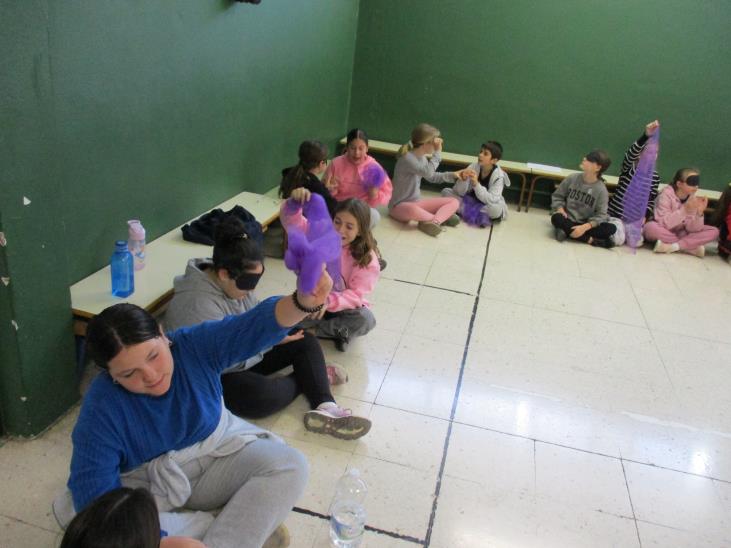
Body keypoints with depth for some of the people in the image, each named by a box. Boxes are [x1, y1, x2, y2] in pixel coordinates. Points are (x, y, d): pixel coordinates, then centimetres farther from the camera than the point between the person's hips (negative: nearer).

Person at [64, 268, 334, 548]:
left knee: (290, 464, -21)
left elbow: (256, 325, -27)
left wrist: (304, 301, -49)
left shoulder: (196, 345, -16)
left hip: (218, 451, 2)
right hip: (147, 486, -1)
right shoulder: (101, 408, -21)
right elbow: (95, 495, -23)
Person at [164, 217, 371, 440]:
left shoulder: (236, 283, -5)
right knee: (263, 394, -37)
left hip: (244, 354, 9)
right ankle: (311, 377, -5)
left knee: (306, 342, -1)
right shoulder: (197, 304, -31)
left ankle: (325, 407, -20)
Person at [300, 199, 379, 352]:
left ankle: (312, 331, -15)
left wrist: (330, 301, -43)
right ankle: (338, 331, -15)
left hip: (343, 307, -1)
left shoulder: (367, 259, -17)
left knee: (366, 319, -34)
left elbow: (356, 294, -23)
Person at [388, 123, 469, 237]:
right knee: (413, 210, -45)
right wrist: (437, 151, -24)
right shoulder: (407, 158, -22)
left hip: (416, 202, 9)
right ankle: (442, 216, -17)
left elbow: (432, 176, 20)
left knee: (454, 202, -3)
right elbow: (428, 172, -34)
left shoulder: (422, 157, 5)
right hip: (399, 206, -9)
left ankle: (432, 222, -28)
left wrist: (452, 175, 9)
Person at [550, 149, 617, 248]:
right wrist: (560, 208, -14)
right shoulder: (572, 178, -2)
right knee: (557, 218, -34)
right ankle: (591, 240, -28)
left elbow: (601, 215, -11)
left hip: (586, 225, -1)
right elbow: (557, 196, 8)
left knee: (611, 228, -24)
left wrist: (585, 227, -27)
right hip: (568, 220, 1)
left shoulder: (601, 189, -8)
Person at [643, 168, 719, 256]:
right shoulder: (666, 194, -18)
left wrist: (699, 213, -28)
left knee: (713, 231, -12)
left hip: (680, 234, 5)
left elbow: (691, 229, -11)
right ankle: (692, 247, -23)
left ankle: (673, 246, -24)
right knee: (651, 227, -37)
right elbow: (664, 224, -27)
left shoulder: (693, 198, -5)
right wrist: (684, 210, -35)